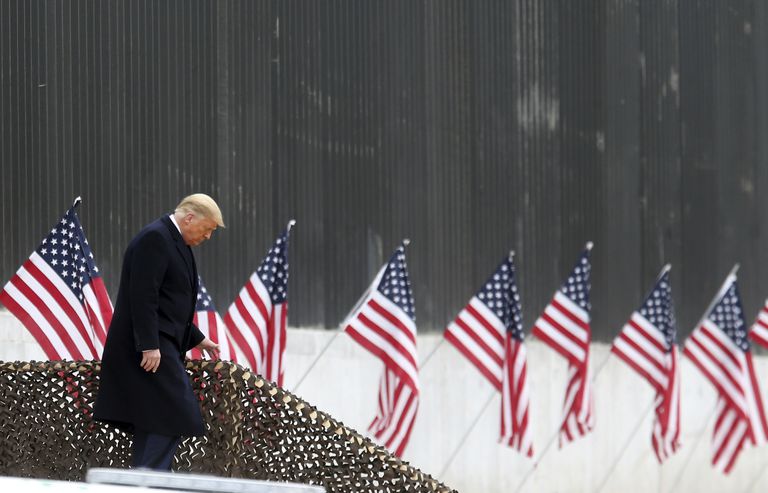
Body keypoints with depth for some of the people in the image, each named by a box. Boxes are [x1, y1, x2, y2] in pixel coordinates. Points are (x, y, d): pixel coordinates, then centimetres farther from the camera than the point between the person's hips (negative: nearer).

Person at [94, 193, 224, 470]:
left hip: (159, 347, 11)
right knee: (171, 418, -15)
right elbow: (143, 296, -21)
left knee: (154, 426, 8)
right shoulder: (155, 238, -13)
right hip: (150, 348, -11)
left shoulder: (173, 242, 19)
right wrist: (149, 346, -25)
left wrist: (197, 339, 28)